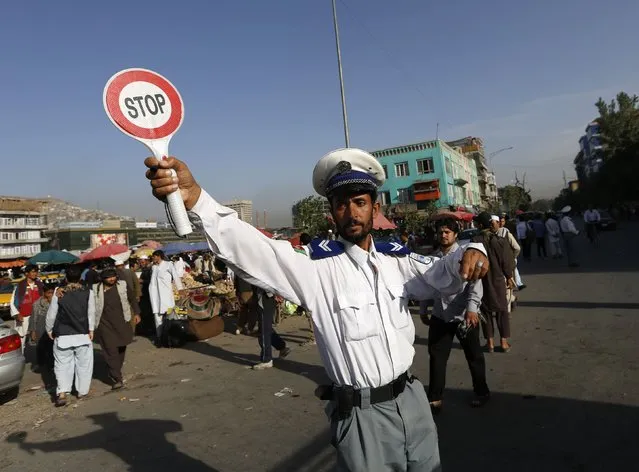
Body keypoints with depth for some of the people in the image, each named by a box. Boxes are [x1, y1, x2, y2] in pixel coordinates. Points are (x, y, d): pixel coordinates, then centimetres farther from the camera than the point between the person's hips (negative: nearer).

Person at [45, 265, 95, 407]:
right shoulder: (88, 292, -8)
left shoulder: (58, 293, -6)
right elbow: (91, 313, -5)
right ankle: (82, 391, 22)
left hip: (63, 336, 0)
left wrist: (49, 330, 16)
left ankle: (62, 392, -1)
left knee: (63, 365, 10)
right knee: (83, 364, 13)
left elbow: (51, 314, 1)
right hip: (83, 335, 0)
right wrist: (91, 329, 5)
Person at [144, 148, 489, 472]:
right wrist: (193, 198, -46)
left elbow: (437, 274, 14)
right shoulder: (316, 266, -18)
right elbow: (249, 249, -31)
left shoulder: (396, 258, 0)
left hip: (411, 398, 6)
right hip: (363, 413, -5)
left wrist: (467, 254, -10)